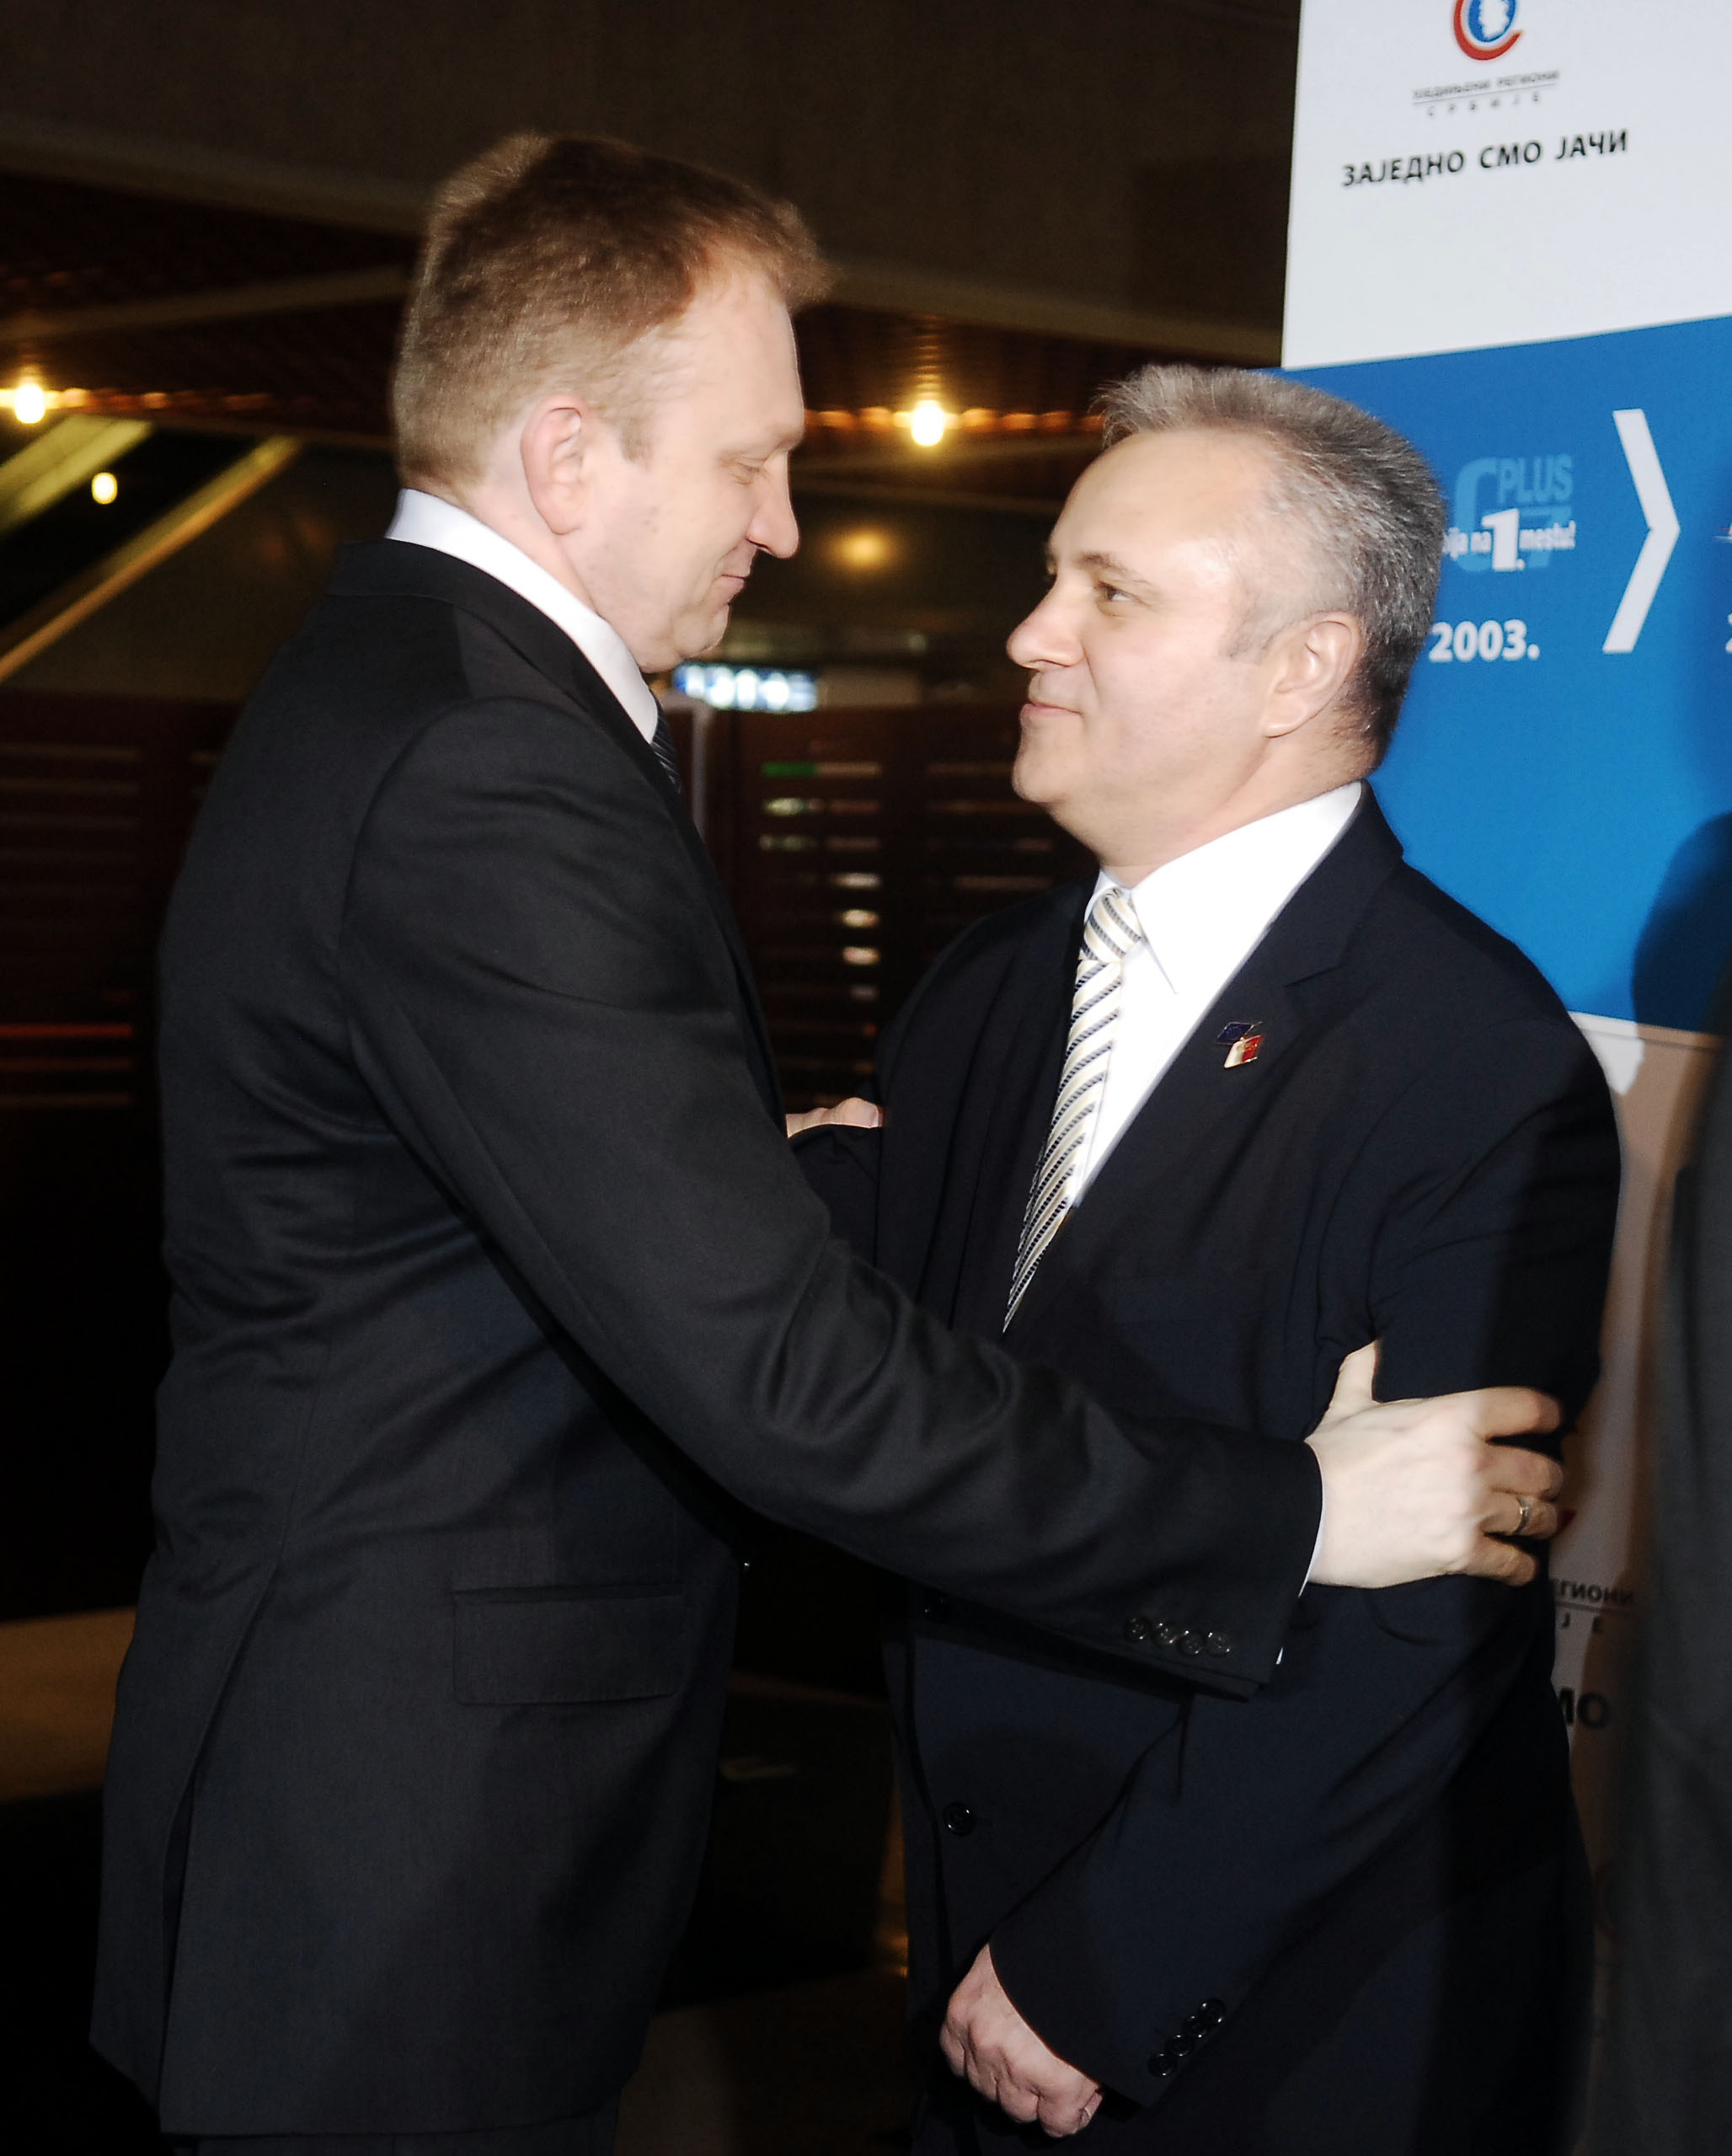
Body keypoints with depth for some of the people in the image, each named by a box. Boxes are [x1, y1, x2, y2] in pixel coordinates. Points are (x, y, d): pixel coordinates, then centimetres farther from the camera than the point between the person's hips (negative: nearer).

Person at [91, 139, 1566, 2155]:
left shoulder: (389, 683, 10)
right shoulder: (486, 785, -26)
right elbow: (783, 1375, -29)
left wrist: (761, 1163, 18)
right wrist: (1295, 1510, -23)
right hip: (413, 1848, -10)